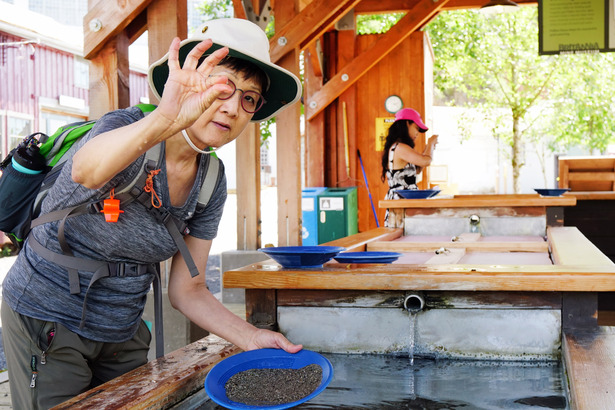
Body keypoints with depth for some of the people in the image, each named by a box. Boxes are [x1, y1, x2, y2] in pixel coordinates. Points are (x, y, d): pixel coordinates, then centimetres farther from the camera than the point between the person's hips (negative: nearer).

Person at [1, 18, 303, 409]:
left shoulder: (212, 183, -5)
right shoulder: (126, 126, -22)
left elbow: (186, 289, -2)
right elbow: (86, 171, -47)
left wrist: (250, 336, -16)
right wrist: (163, 122, -64)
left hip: (122, 331, 6)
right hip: (48, 322, -5)